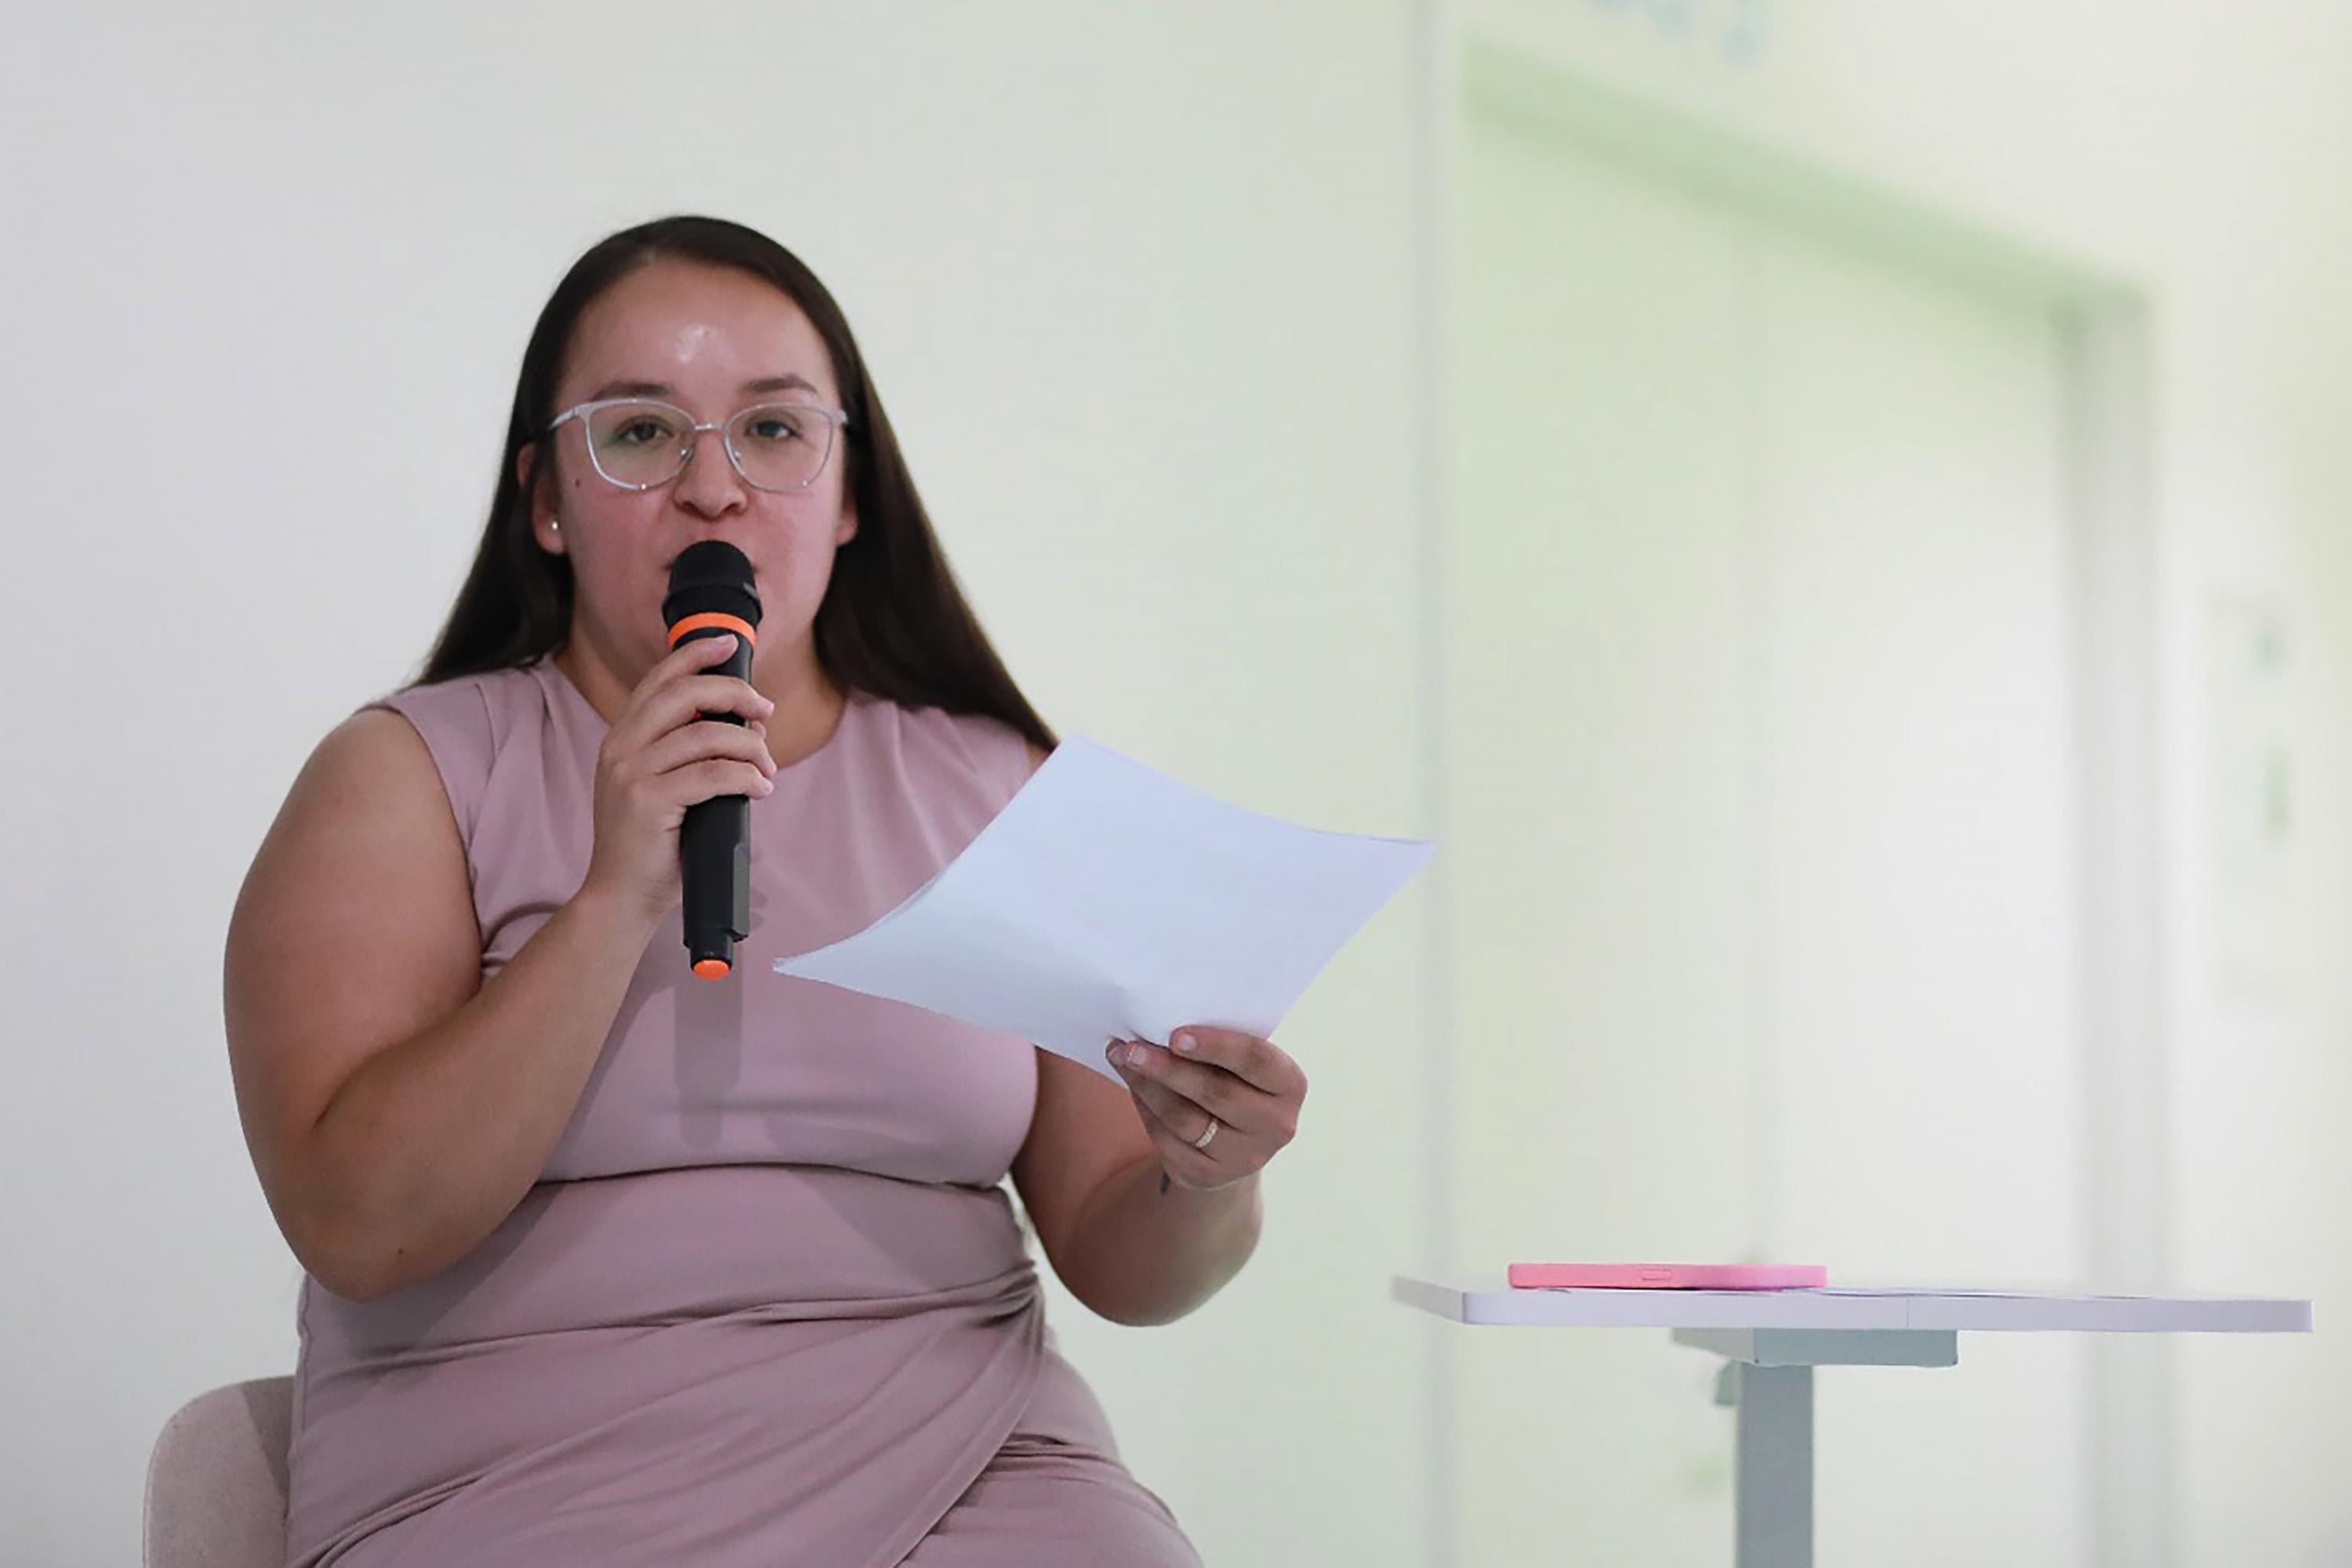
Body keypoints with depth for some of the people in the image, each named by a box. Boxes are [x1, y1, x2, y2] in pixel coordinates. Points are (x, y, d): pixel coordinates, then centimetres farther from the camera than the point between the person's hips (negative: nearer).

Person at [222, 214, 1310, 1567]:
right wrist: (617, 900, -16)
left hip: (955, 1456, 3)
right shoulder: (410, 773, 5)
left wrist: (1204, 1186, -13)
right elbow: (361, 1228, -9)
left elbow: (1117, 1261, 10)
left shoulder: (995, 791, 12)